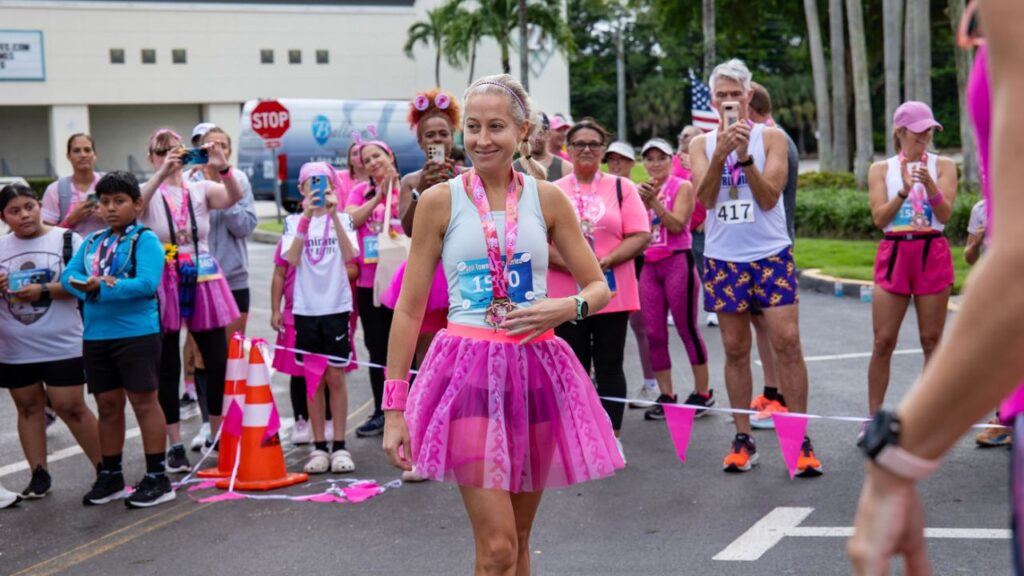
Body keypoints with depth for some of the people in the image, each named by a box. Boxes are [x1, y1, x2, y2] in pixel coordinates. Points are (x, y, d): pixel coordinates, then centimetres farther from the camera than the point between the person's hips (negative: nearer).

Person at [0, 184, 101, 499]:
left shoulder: (67, 240, -4)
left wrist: (44, 290, -21)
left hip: (62, 346, -4)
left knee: (70, 407, -4)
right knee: (28, 407, 11)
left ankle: (106, 470, 8)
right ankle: (39, 474, 20)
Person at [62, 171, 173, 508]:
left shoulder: (145, 240, -7)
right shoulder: (92, 242, 12)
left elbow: (147, 283, -20)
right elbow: (69, 276, 3)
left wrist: (100, 288, -23)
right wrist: (86, 286, -18)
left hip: (137, 333, -6)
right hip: (96, 335, 6)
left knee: (143, 401, -1)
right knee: (107, 404, 14)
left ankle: (157, 478, 6)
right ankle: (110, 477, 25)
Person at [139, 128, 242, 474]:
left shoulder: (201, 189, 4)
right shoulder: (147, 193, 1)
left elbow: (234, 198, -16)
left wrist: (223, 169, -36)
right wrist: (162, 173, -35)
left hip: (203, 283, 2)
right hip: (163, 286, -2)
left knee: (218, 362, 4)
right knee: (167, 367, 4)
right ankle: (175, 445, 13)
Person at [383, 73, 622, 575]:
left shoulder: (547, 199, 6)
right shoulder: (440, 201, 0)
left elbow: (599, 287, 11)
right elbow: (408, 309, 1)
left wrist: (568, 307, -13)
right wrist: (394, 407, -2)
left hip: (536, 370, 3)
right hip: (469, 371, -3)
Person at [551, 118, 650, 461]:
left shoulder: (622, 188, 5)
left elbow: (641, 236, -2)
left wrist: (605, 261, -16)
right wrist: (570, 264, -16)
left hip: (611, 294, -1)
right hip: (566, 296, 1)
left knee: (609, 366, 2)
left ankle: (612, 438, 10)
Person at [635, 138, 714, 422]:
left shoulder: (682, 187, -1)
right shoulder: (642, 190, 13)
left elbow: (677, 225, -13)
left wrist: (654, 201, -20)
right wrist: (642, 202, -13)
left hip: (677, 262, -5)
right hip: (648, 265, 5)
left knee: (687, 328, -3)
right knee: (654, 332, 3)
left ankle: (702, 392, 5)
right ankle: (665, 395, 10)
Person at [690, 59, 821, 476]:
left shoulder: (771, 137, 1)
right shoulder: (702, 144, 6)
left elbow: (769, 197, -9)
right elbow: (705, 198, -8)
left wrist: (744, 156, -20)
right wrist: (721, 153, -20)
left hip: (771, 254, -2)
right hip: (723, 257, 2)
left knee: (787, 342, -7)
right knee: (735, 349, 4)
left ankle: (800, 440, -1)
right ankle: (743, 439, 11)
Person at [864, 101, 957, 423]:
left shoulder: (943, 166, 5)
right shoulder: (881, 169, 7)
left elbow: (945, 214, -6)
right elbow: (879, 218, -3)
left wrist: (930, 185, -23)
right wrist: (904, 191, -18)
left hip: (932, 254, 0)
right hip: (894, 253, 1)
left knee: (932, 339, 3)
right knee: (883, 342, 0)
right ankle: (873, 417, 8)